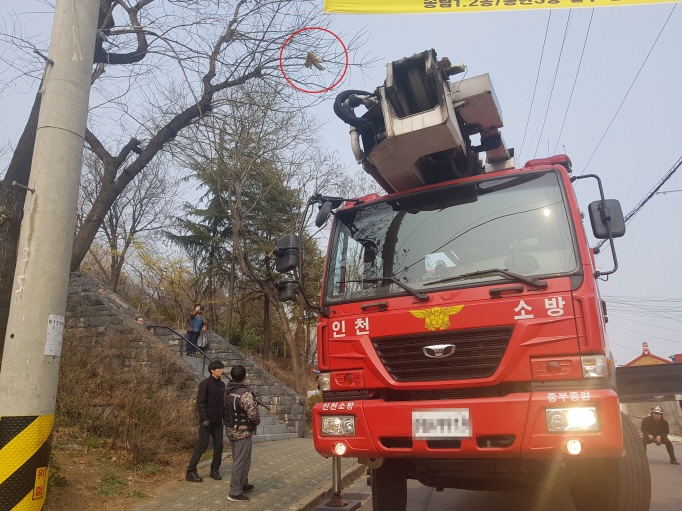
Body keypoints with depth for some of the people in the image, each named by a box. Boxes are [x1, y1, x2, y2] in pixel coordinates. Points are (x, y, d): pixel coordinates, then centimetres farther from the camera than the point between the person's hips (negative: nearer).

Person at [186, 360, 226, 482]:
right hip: (207, 421, -6)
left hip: (218, 421, 7)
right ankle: (191, 472, 6)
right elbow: (200, 402, -14)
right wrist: (204, 418, -18)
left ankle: (215, 470, 19)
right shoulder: (205, 384, -11)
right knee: (202, 445, -4)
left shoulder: (221, 384, 9)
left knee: (219, 445, 6)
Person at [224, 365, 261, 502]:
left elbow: (227, 409, 9)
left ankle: (243, 485, 35)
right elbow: (253, 414, -25)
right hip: (243, 432, -9)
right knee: (241, 462, 0)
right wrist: (257, 422, -5)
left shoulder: (227, 391, 2)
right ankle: (235, 492, 5)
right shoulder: (244, 393, -24)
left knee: (238, 460, 21)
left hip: (231, 430, 9)